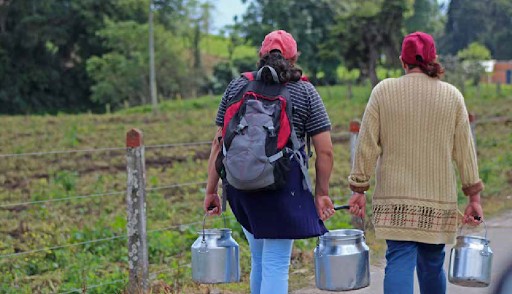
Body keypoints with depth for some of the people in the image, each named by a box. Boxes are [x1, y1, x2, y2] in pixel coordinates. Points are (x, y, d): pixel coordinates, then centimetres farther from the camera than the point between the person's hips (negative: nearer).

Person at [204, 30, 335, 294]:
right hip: (283, 187, -4)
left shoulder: (236, 87, 9)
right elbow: (325, 150, -2)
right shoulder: (305, 93, 2)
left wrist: (211, 190, 11)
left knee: (259, 259, 20)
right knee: (275, 265, -2)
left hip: (240, 185, 4)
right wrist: (322, 192, 8)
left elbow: (219, 143, 7)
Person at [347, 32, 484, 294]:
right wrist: (473, 196, 10)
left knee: (399, 261, -5)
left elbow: (367, 145, -2)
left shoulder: (383, 91, -1)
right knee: (432, 264, 15)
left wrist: (358, 189, 5)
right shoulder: (452, 96, 2)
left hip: (395, 196, -1)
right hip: (438, 199, 1)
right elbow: (464, 150, 4)